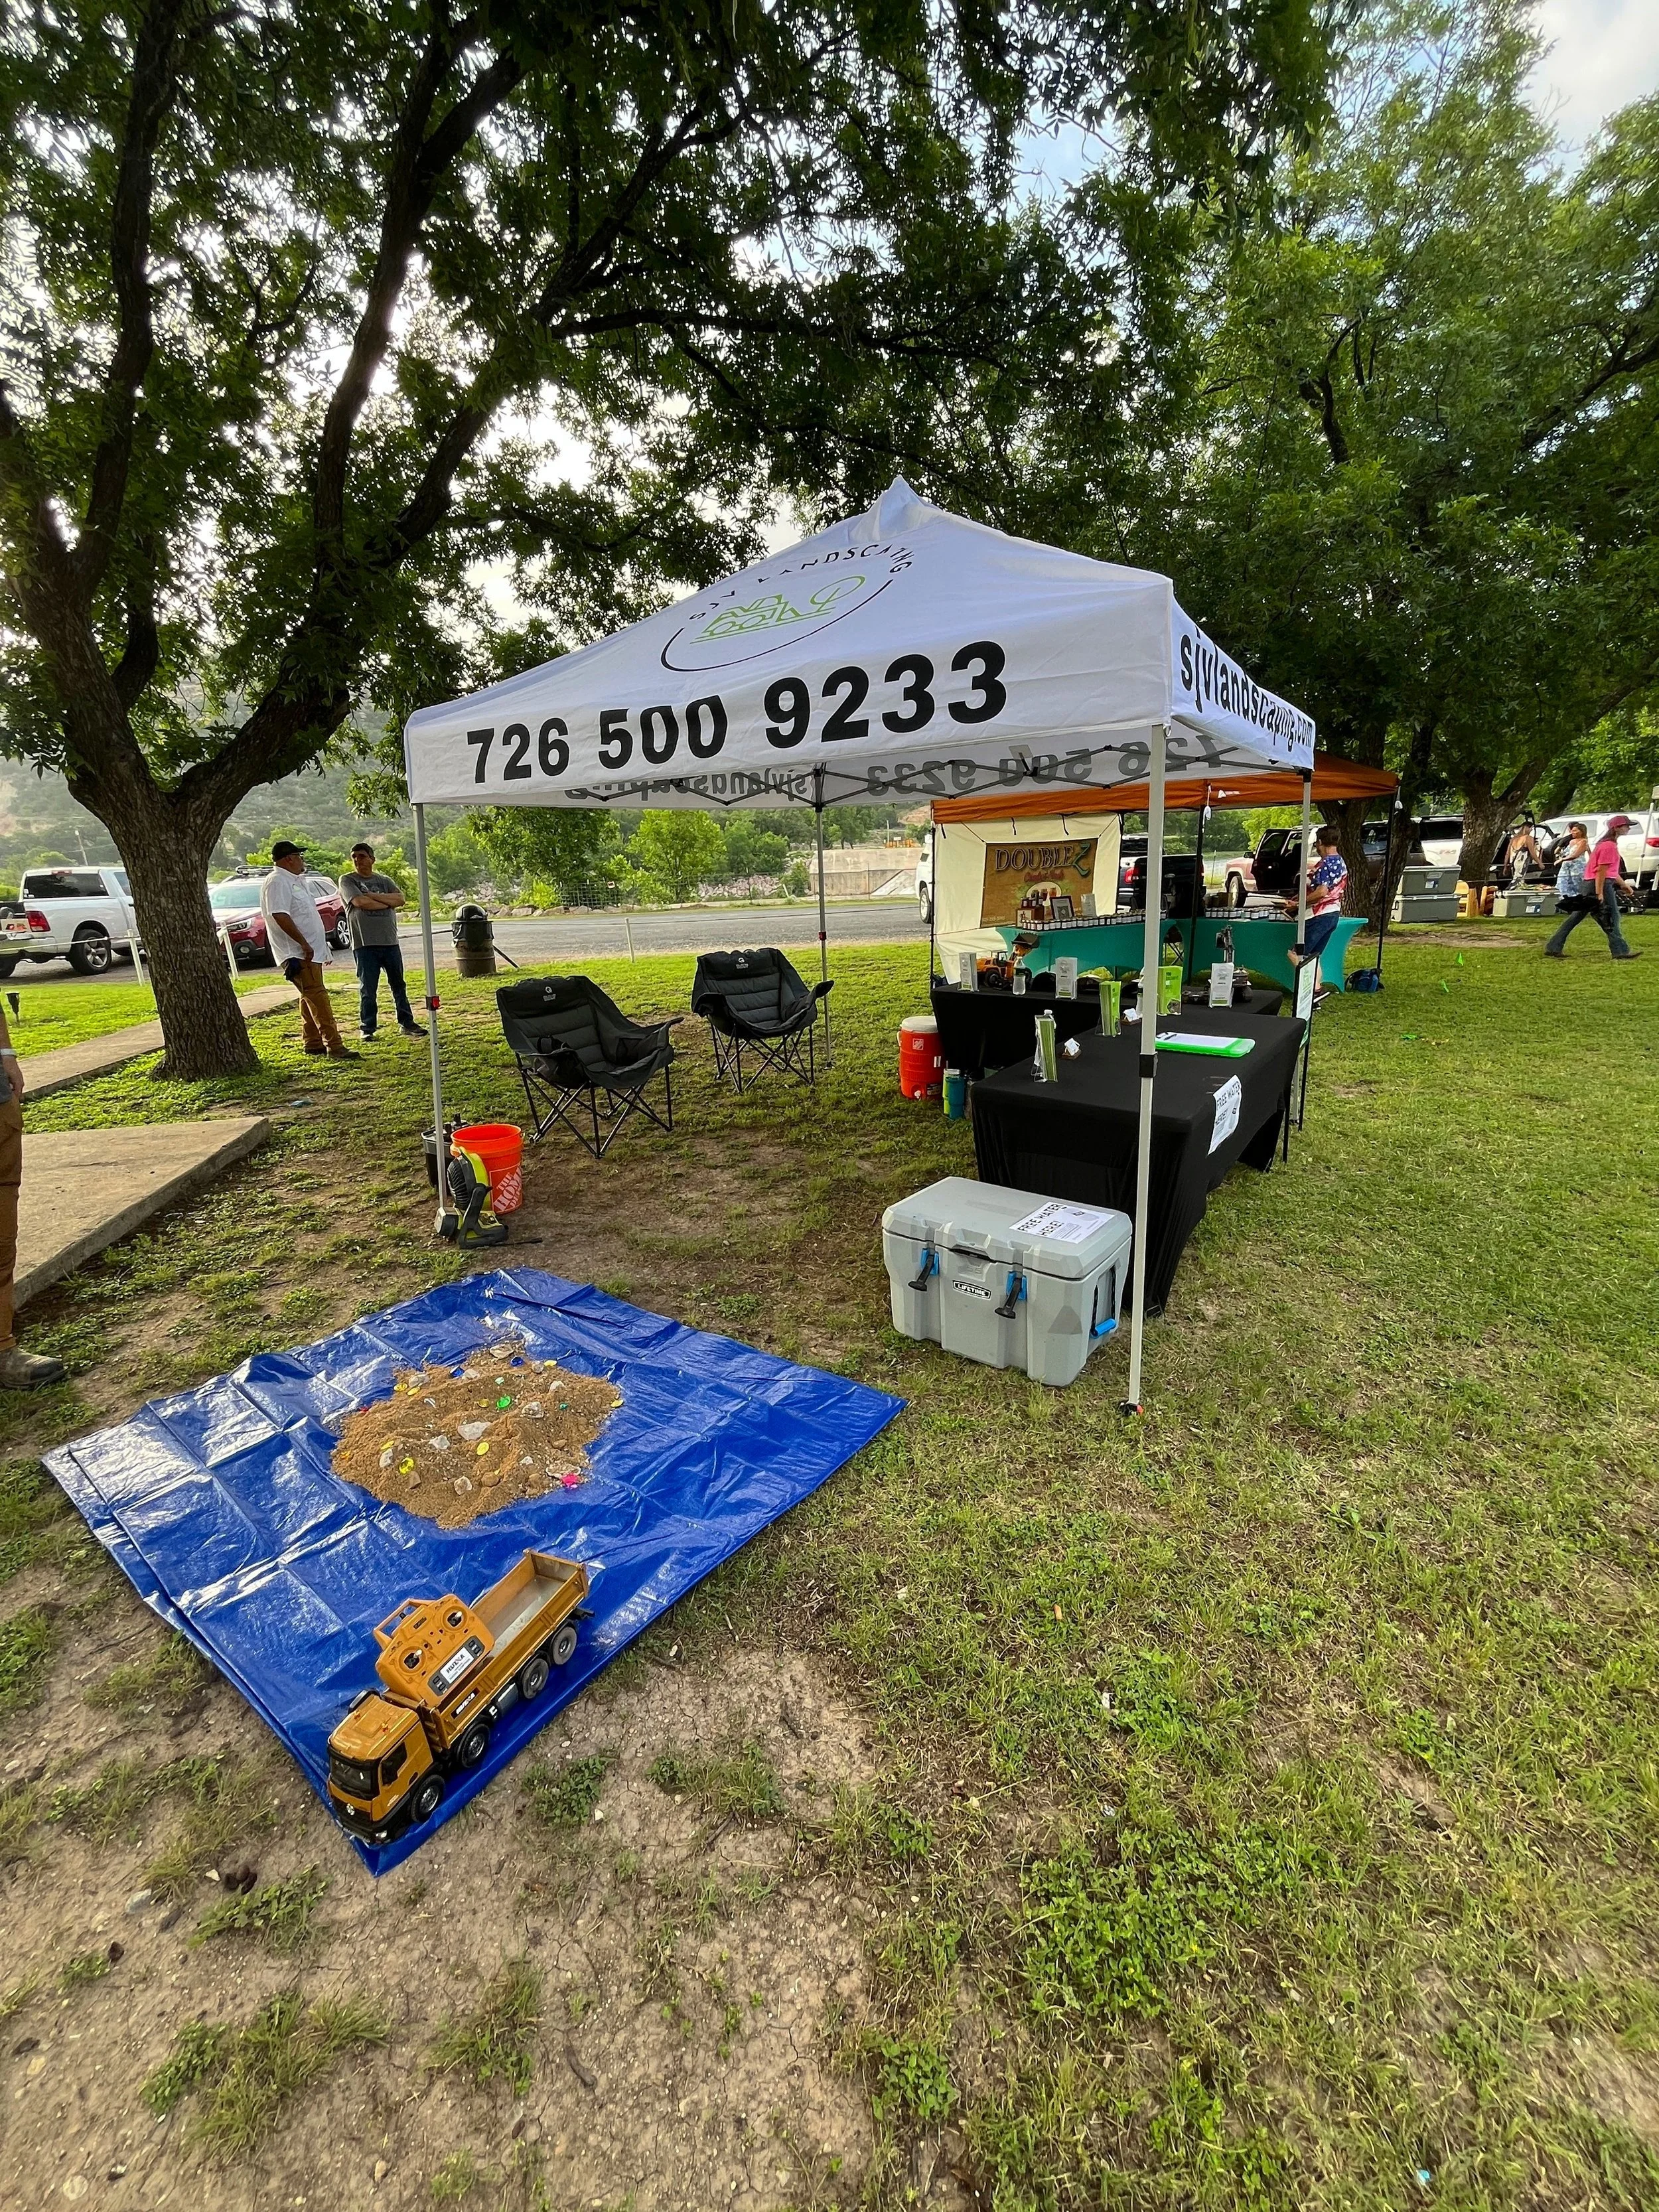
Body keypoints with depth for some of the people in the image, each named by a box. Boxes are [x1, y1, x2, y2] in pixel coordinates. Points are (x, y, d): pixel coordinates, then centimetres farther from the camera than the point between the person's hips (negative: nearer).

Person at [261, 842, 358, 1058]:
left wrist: (322, 947, 24)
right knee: (317, 997, -14)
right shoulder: (277, 882, -13)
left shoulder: (292, 880, 20)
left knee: (310, 998, 13)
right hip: (298, 954, -11)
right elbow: (280, 916, -24)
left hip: (310, 951, 11)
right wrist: (304, 944, -26)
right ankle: (334, 1045, -17)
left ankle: (314, 1044, 20)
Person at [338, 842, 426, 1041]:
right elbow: (360, 902, -13)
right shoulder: (347, 881, 4)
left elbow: (400, 899, -3)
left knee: (399, 985, 10)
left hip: (390, 942, 4)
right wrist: (388, 902, -3)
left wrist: (374, 896, -12)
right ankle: (367, 1028, 8)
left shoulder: (385, 881, 14)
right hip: (365, 944, -4)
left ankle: (406, 1023, 19)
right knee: (368, 989, 0)